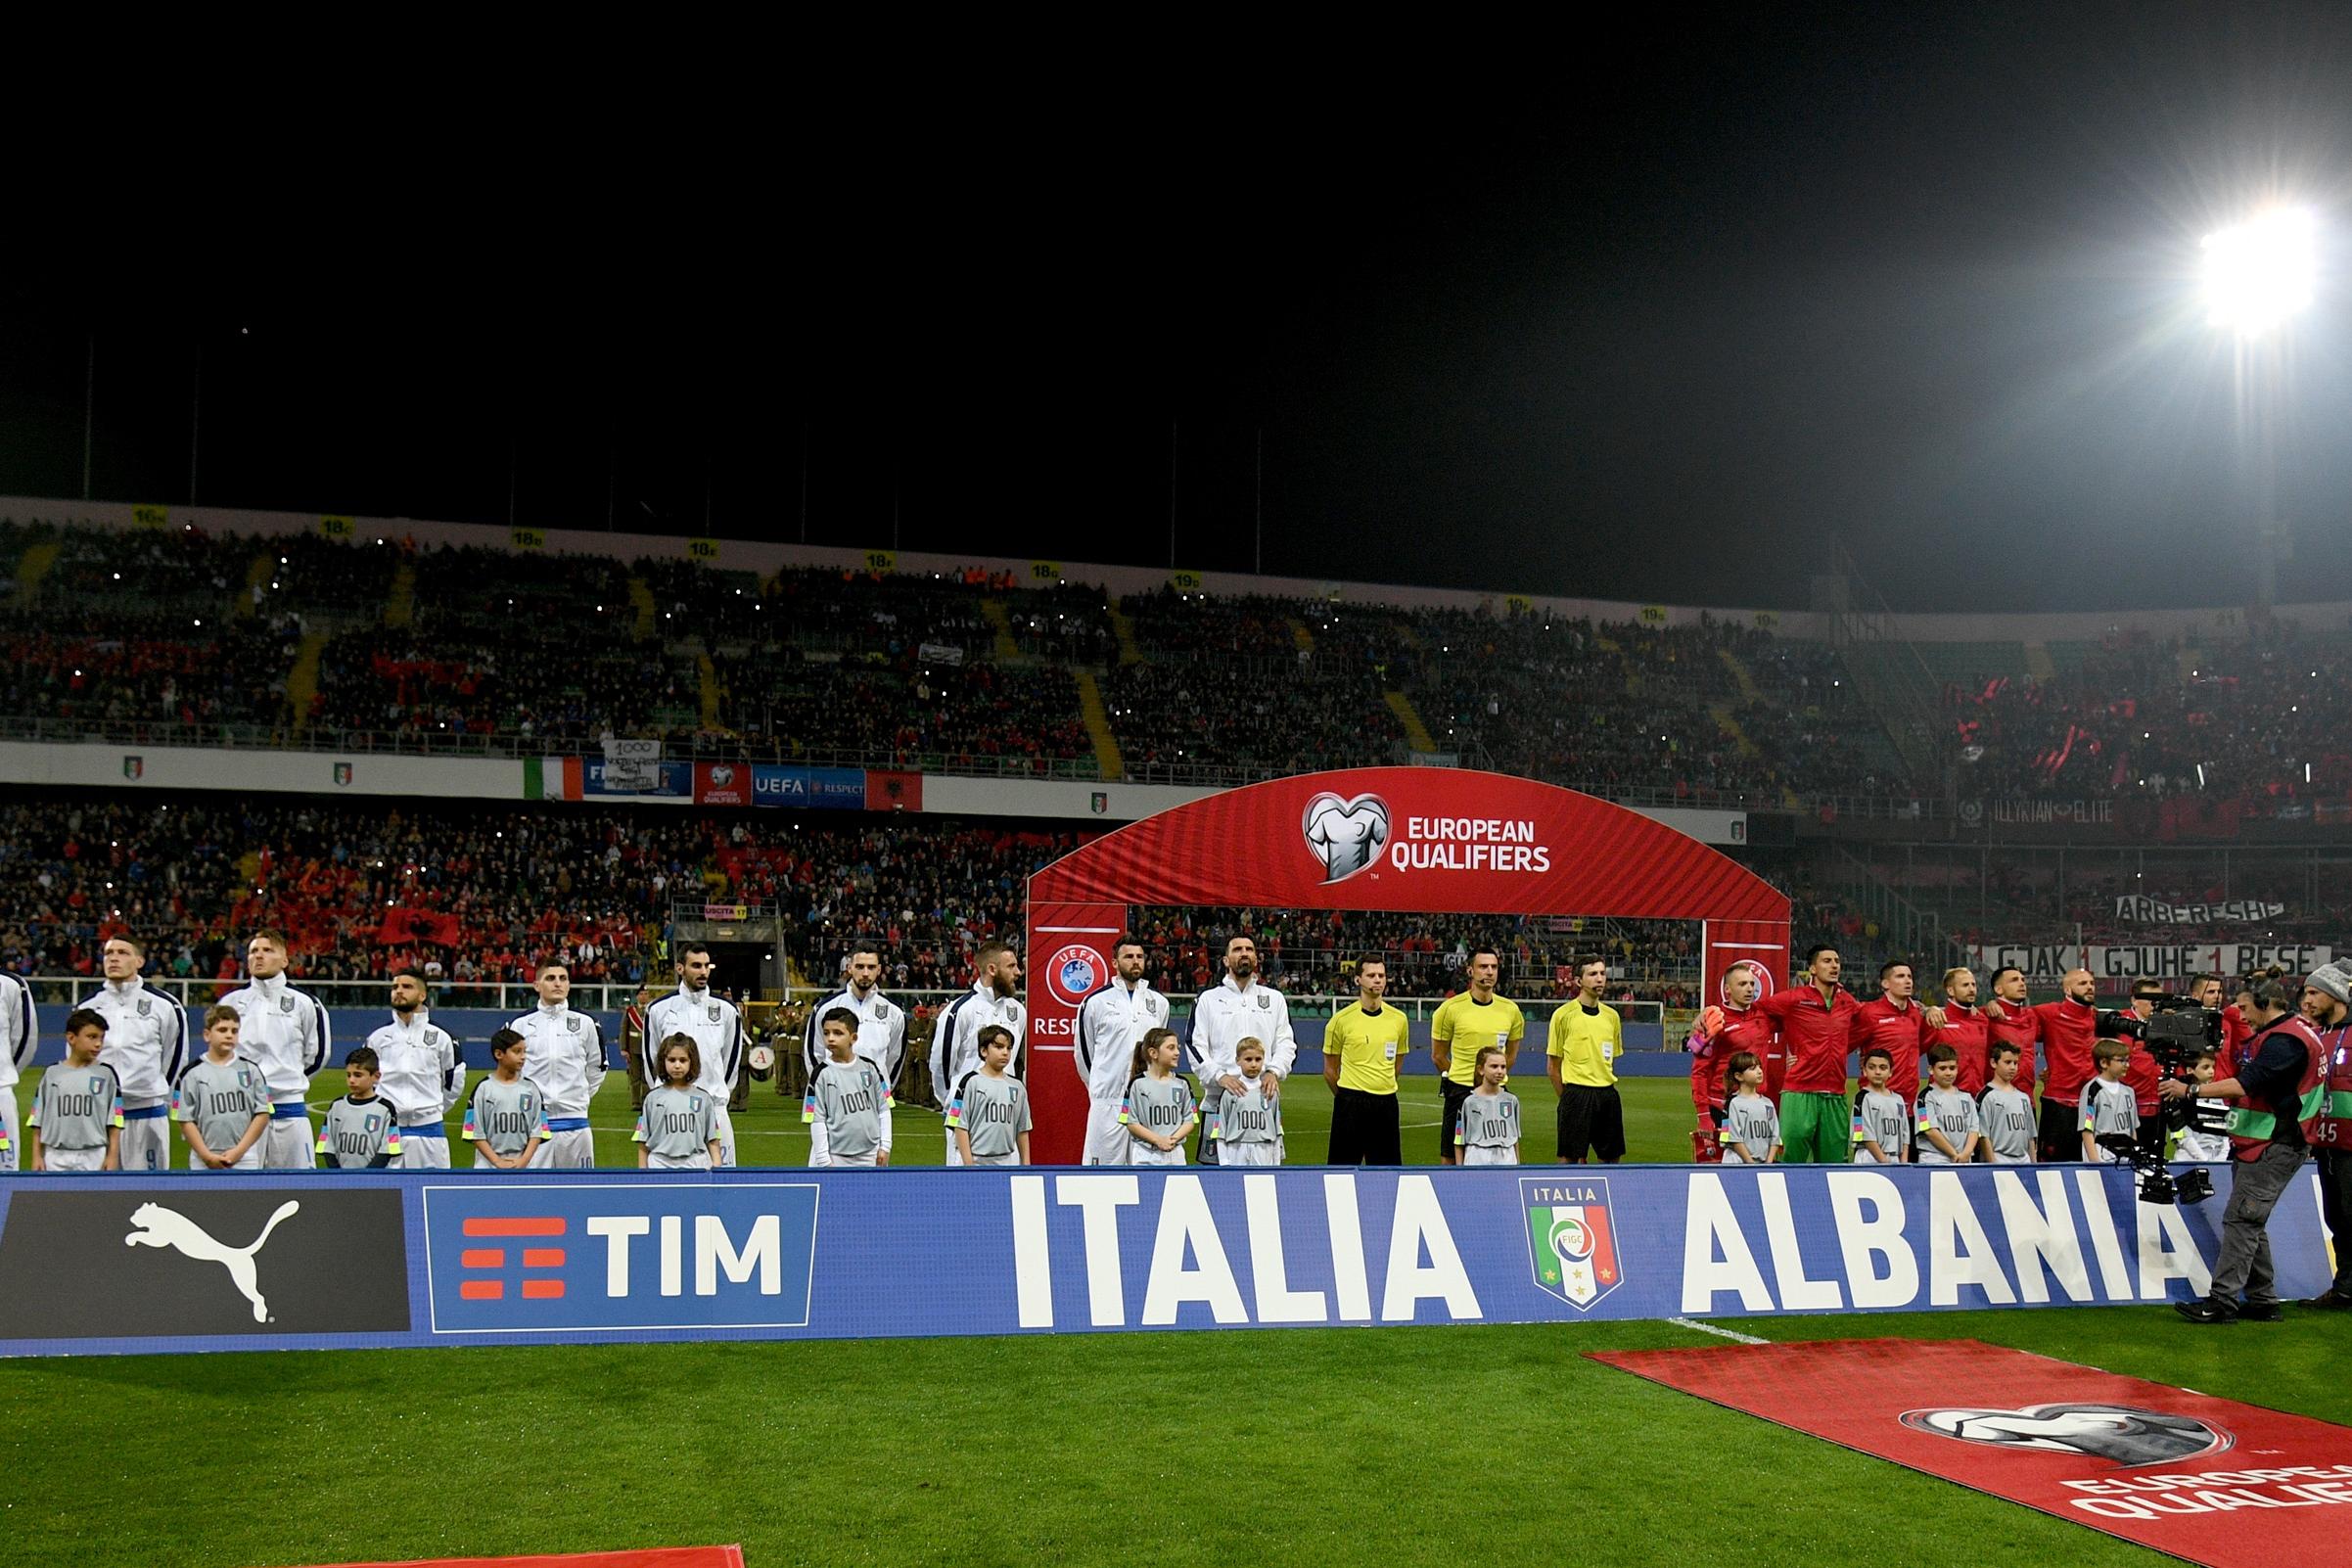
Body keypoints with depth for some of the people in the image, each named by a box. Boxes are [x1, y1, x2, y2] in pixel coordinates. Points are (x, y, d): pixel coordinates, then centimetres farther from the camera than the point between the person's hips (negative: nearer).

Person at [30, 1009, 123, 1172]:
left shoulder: (106, 1074, 1)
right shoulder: (52, 1074, 5)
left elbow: (114, 1121, 1)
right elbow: (38, 1120, 8)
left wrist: (113, 1155, -5)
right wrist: (37, 1156, 4)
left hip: (94, 1158, -1)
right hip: (56, 1157, 1)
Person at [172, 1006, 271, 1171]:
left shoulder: (250, 1070, 5)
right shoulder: (192, 1074, 1)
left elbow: (262, 1114, 3)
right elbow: (185, 1120, 0)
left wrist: (239, 1150, -7)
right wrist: (207, 1156, -9)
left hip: (244, 1162, 1)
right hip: (204, 1163, -1)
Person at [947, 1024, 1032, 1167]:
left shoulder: (1017, 1087, 10)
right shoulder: (970, 1082, -5)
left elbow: (1022, 1130, 14)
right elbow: (960, 1126, -7)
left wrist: (1026, 1164, 9)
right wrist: (968, 1164, -12)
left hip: (1008, 1162, 5)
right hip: (977, 1161, -5)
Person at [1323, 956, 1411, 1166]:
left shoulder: (1399, 1019, 7)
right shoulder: (1342, 1019, -3)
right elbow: (1329, 1070, 5)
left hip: (1386, 1102, 3)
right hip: (1350, 1102, -3)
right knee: (1344, 1168, -1)